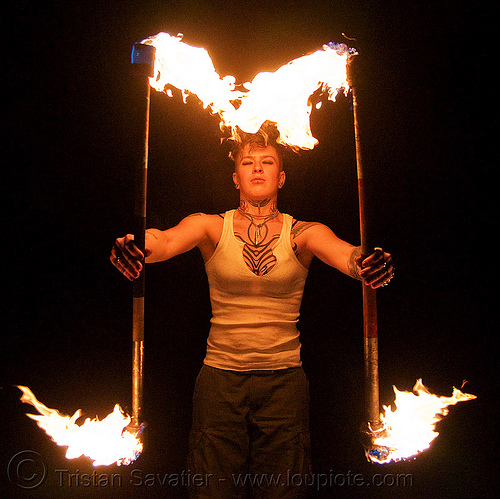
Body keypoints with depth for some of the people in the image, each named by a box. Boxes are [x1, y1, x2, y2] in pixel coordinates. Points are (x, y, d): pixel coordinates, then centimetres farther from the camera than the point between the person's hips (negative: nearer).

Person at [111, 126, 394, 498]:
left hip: (284, 380, 1)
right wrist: (136, 248, -44)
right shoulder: (212, 227, -2)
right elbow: (167, 240, -21)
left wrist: (369, 263, -43)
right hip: (221, 377, 0)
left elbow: (345, 253, -20)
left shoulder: (303, 233, -1)